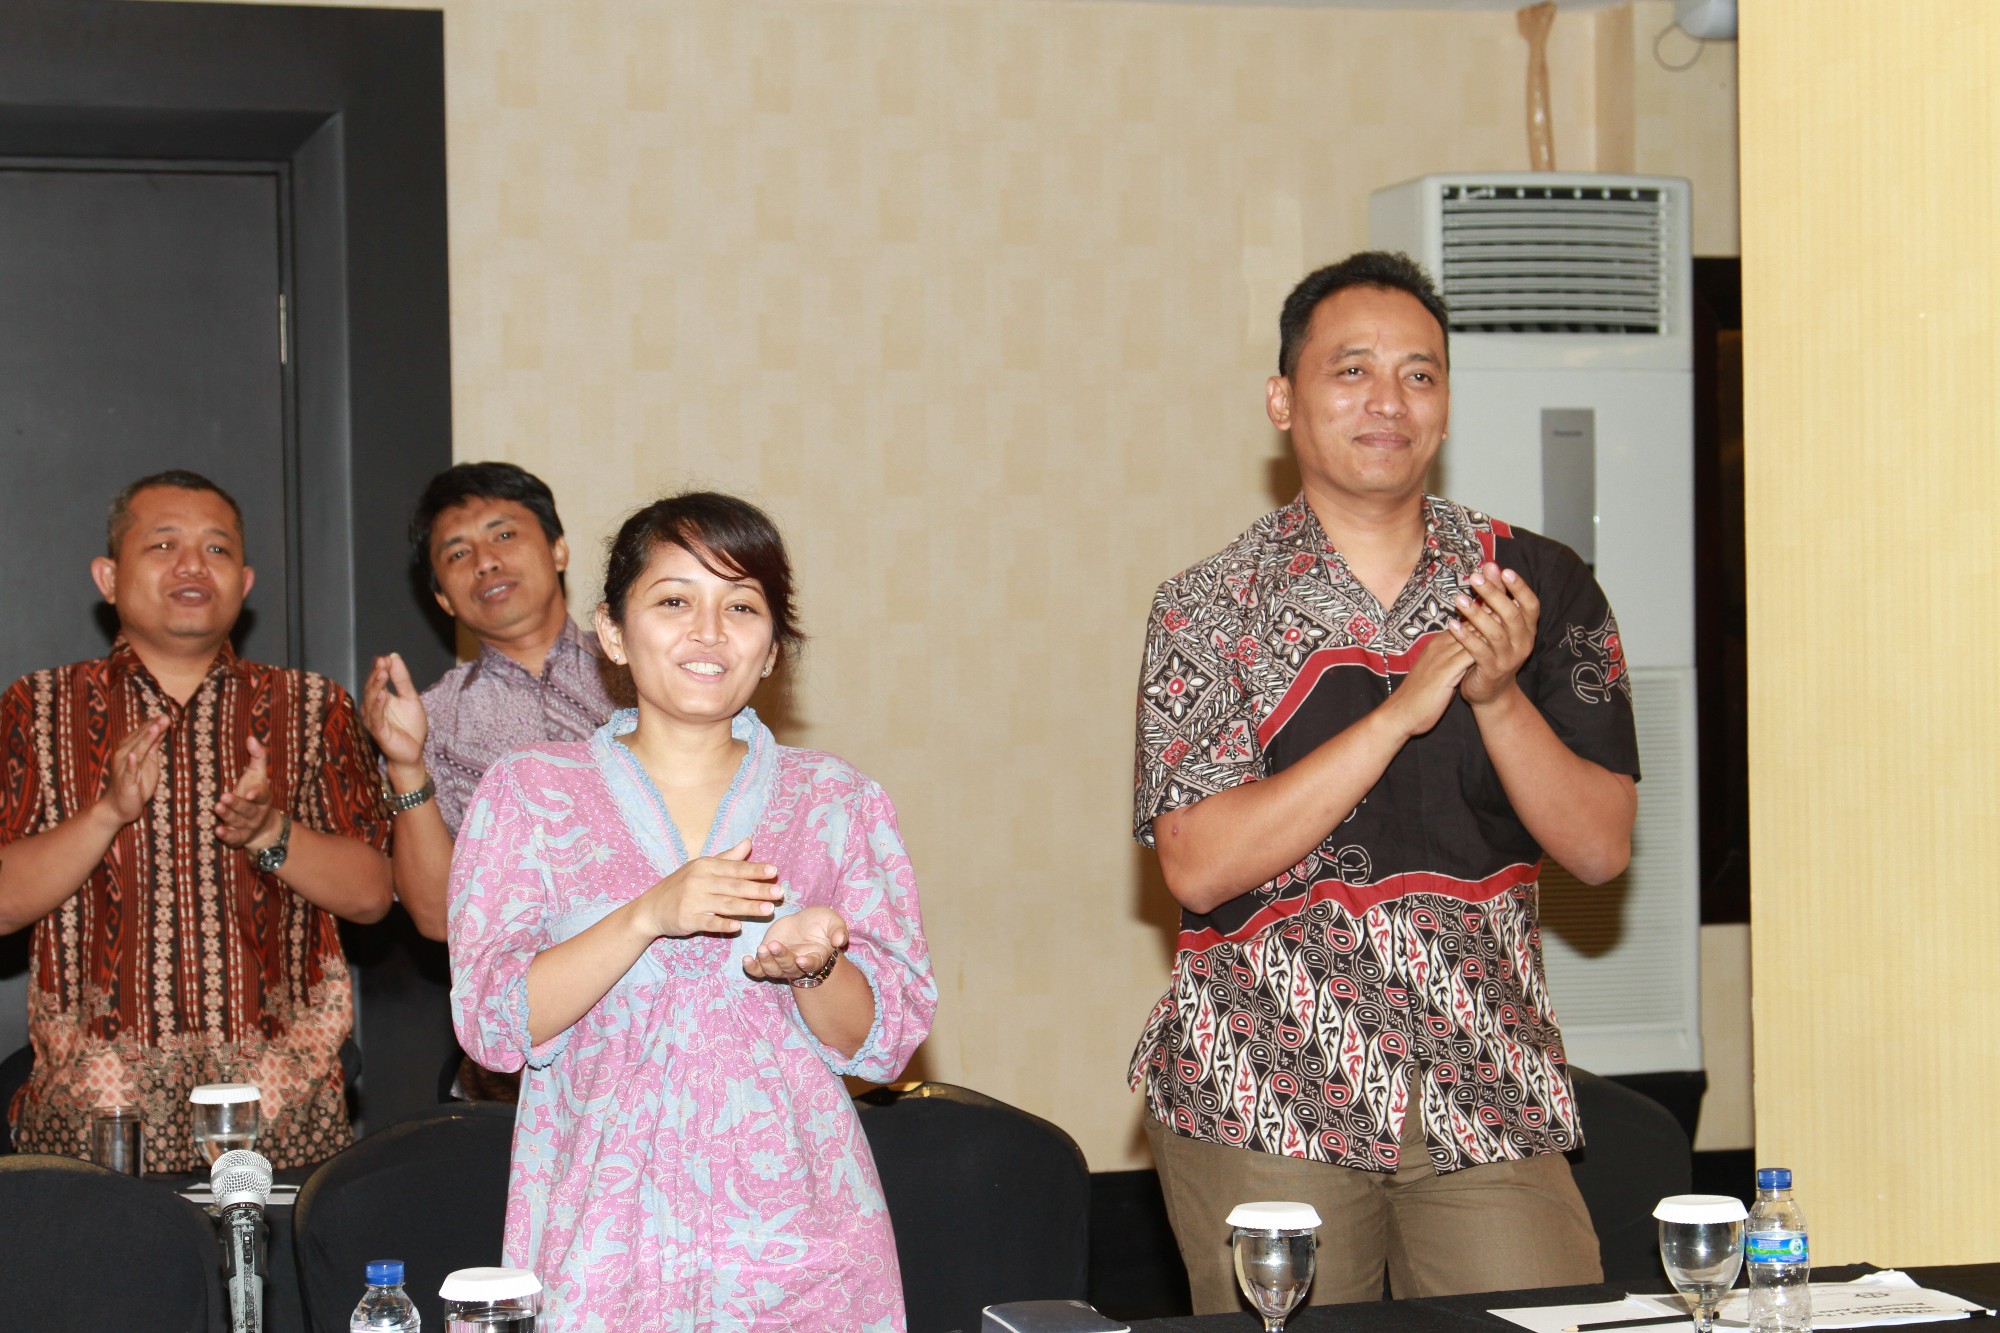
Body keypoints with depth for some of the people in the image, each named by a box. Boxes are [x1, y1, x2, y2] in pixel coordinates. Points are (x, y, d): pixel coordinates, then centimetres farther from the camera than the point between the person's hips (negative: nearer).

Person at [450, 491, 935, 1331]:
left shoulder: (838, 803, 7)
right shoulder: (530, 793, 4)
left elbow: (884, 1042, 4)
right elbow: (491, 1023, -5)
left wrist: (810, 966, -17)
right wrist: (648, 917, -18)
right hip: (602, 1244, -1)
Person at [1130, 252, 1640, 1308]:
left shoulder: (1539, 586, 5)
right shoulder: (1210, 607, 0)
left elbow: (1600, 849, 3)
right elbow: (1197, 865, -11)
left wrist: (1497, 696, -14)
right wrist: (1399, 714, -17)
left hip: (1488, 1099, 2)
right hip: (1265, 1102, -1)